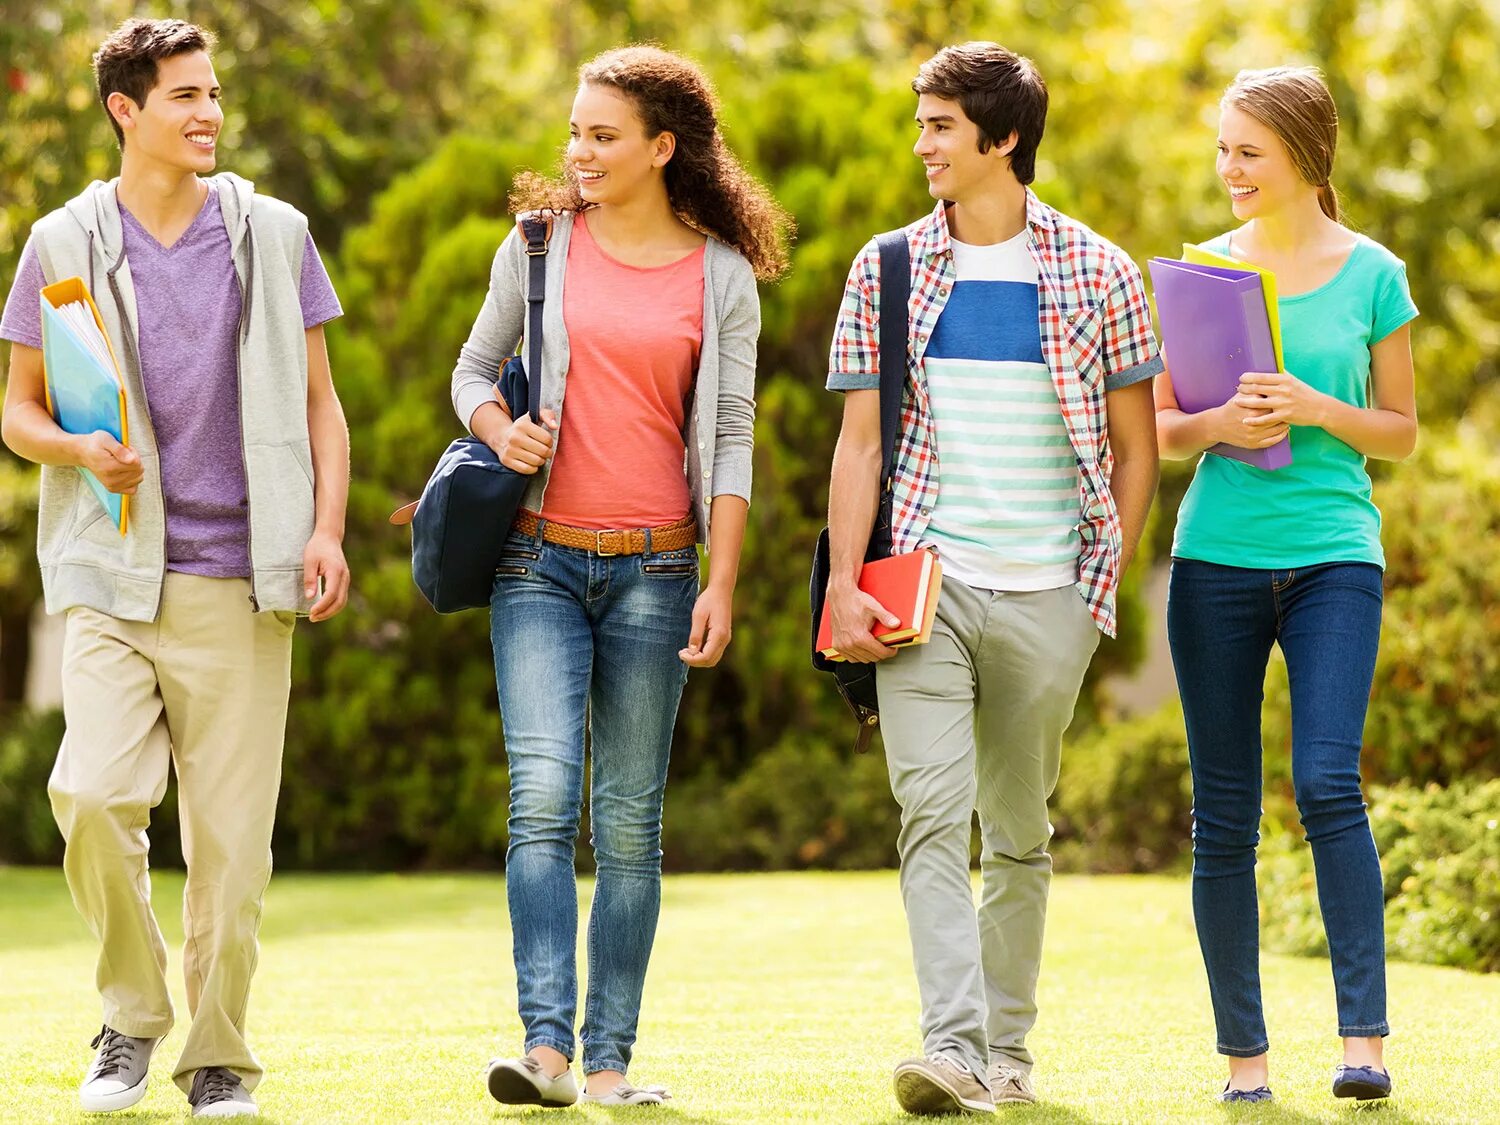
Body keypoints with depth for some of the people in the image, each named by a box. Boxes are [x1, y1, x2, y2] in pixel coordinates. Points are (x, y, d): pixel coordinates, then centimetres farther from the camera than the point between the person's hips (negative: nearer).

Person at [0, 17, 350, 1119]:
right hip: (114, 575, -1)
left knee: (231, 827, -1)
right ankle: (133, 1011, 5)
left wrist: (328, 527, -2)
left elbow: (319, 400, 12)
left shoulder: (272, 235, 8)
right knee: (93, 793, -17)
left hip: (240, 579, 1)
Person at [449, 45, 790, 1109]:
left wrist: (722, 583, -3)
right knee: (544, 793, -15)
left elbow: (731, 435, 4)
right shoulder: (542, 243, 6)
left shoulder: (723, 274, 4)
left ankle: (609, 1058, 8)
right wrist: (500, 428, -7)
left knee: (630, 820, 3)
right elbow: (475, 370, 16)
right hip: (540, 559, 0)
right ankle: (546, 1045, -20)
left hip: (655, 568, 0)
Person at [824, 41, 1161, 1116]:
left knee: (1020, 831, 8)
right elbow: (861, 442, 6)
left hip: (1049, 593, 0)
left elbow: (1136, 449, 9)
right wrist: (845, 587, -4)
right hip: (924, 583, 0)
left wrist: (1106, 583, 3)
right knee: (934, 816, -13)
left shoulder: (1098, 274, 4)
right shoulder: (887, 272, 7)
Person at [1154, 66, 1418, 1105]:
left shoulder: (1371, 274, 3)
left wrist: (1313, 410, -11)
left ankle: (1366, 1038, -17)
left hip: (1333, 554, -2)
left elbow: (1402, 432, 7)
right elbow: (1157, 427, 13)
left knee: (1328, 781, -19)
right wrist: (1215, 424, -9)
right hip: (1218, 557, 2)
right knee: (1224, 817, 2)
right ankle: (1244, 1052, 9)